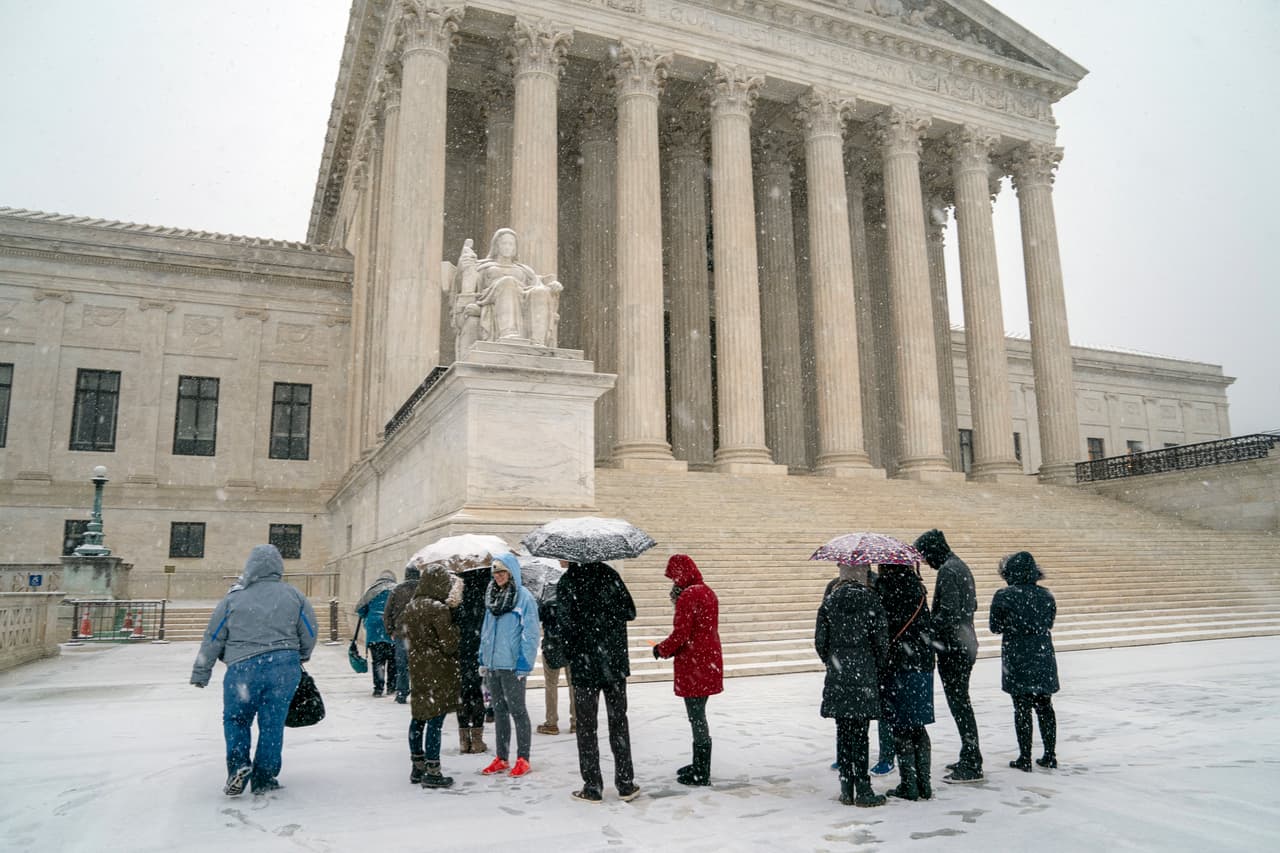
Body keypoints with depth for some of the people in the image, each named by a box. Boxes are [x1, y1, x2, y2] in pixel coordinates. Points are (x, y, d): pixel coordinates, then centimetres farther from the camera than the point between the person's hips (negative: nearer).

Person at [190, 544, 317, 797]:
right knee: (272, 722, 10)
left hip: (243, 669, -1)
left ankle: (238, 765, -1)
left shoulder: (233, 598, 2)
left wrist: (201, 674, 15)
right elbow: (310, 633, 9)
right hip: (285, 667, 1)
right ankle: (264, 778, 15)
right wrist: (301, 657, 28)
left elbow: (213, 639, 6)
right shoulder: (294, 596, 6)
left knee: (236, 719, 17)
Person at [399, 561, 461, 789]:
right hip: (438, 671, -8)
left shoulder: (411, 606, 4)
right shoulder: (439, 609, -18)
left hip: (417, 668, 8)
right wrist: (454, 629, 4)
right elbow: (449, 644, -13)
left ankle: (418, 767, 25)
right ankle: (432, 772, 1)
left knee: (418, 716, 15)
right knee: (435, 719, -3)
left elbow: (399, 628, 20)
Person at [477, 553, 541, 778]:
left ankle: (523, 759, 13)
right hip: (493, 664, 7)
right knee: (499, 711, 15)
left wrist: (523, 665, -17)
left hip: (512, 665, -7)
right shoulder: (492, 596, 11)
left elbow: (530, 634, -14)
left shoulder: (524, 598, -11)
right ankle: (501, 758, 25)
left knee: (517, 711, 2)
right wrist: (483, 659, 13)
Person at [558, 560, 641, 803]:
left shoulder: (566, 582, -9)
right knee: (618, 721, 13)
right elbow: (630, 612, 1)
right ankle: (625, 783, 18)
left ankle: (593, 787, 12)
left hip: (584, 665, -3)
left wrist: (572, 655, 2)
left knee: (587, 726, 8)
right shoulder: (609, 574, -1)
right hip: (615, 663, 3)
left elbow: (567, 625, -14)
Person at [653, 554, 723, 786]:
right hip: (709, 661, 9)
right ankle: (699, 766, 30)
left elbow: (680, 634, -19)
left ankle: (701, 774, 9)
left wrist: (662, 650, -3)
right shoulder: (707, 592, 10)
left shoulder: (688, 596, -18)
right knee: (698, 715, 19)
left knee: (696, 717, 0)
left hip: (693, 666, -9)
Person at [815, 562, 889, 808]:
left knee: (843, 732, 9)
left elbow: (820, 641, 1)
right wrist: (878, 667, 11)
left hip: (837, 677, 3)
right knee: (860, 732, 2)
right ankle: (863, 790, 6)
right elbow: (881, 640, -6)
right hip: (864, 676, -2)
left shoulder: (830, 601, 1)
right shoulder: (870, 600, -7)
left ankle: (846, 789, 15)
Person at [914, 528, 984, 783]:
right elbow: (972, 605, 21)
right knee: (961, 702, 16)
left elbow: (948, 612, -24)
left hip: (953, 648, -10)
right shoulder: (960, 566, 14)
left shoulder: (947, 571, -17)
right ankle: (969, 759, 25)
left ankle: (971, 766, 2)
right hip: (965, 645, 10)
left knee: (959, 704, -3)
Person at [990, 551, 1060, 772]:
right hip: (1044, 659, 4)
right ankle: (1050, 755, 20)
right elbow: (1049, 624, 9)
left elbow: (995, 627, -5)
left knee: (1022, 708, 3)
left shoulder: (1003, 596, -12)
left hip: (1017, 662, -4)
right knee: (1044, 707, 14)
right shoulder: (1046, 595, 0)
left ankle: (1025, 758, 7)